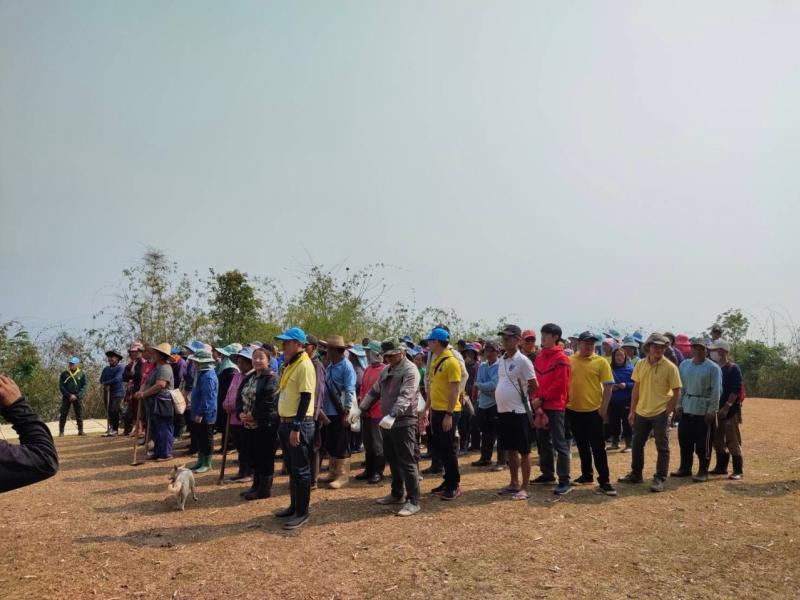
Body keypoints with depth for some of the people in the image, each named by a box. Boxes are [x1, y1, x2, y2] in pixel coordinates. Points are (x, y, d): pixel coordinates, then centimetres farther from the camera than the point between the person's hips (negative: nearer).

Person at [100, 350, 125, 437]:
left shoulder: (120, 368, -6)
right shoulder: (106, 369, 14)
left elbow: (117, 379, -18)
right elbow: (101, 380, 11)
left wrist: (106, 383, -11)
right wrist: (106, 386, -9)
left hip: (117, 393, -6)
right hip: (107, 393, 6)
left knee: (114, 411, -13)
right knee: (109, 412, 8)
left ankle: (115, 430, -5)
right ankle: (110, 429, 20)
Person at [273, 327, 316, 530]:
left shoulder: (304, 365, -16)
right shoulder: (289, 365, 13)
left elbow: (305, 398, -20)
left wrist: (296, 427, -22)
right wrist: (284, 423, 18)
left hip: (299, 424, -10)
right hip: (286, 422, 10)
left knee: (301, 470, 0)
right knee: (291, 468, 18)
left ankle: (302, 512, 9)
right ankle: (294, 506, 30)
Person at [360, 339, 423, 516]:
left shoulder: (410, 370, -14)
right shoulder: (386, 370, 14)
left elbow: (405, 397, -26)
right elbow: (374, 392, 20)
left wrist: (392, 415, -37)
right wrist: (360, 409, 13)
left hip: (404, 423, -9)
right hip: (387, 422, 9)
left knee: (407, 462, -5)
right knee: (392, 460, 17)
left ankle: (413, 501, 2)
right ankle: (396, 494, 31)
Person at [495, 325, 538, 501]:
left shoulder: (522, 360, -13)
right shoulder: (501, 360, 11)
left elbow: (534, 386, -10)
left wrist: (521, 398, 1)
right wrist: (503, 399, 15)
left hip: (519, 412, -8)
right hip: (503, 411, 8)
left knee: (524, 451, 2)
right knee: (510, 449, 16)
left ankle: (524, 488, 9)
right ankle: (514, 483, 28)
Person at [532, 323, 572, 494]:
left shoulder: (561, 358, -10)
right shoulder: (539, 357, 13)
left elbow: (560, 384, -16)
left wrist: (541, 398, -15)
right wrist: (536, 398, 2)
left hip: (555, 406, -8)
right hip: (540, 405, 8)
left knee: (559, 443, -6)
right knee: (543, 441, 15)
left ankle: (564, 480, -3)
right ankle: (547, 473, 28)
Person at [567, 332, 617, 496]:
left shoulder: (601, 362, -5)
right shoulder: (569, 361, 3)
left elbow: (608, 387, -6)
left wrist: (604, 407, -11)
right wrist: (563, 403, 6)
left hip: (594, 411, -3)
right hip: (574, 410, 4)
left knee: (598, 447, -2)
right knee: (582, 446, 16)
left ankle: (604, 481, 4)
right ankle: (586, 475, 29)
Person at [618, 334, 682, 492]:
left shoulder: (670, 367, -10)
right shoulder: (640, 364, 2)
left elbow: (677, 392, -8)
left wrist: (668, 412, -12)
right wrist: (632, 411, 6)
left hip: (660, 413, -5)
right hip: (641, 412, 5)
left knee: (662, 448, 4)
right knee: (637, 444, 14)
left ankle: (660, 479, 13)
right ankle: (636, 474, 28)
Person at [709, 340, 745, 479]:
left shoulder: (733, 368, -8)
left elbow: (736, 390, -15)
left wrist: (726, 407, -21)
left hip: (730, 410, -7)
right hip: (717, 409, 7)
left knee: (732, 440, -4)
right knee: (717, 439, 12)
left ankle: (738, 470, 5)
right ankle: (721, 467, 23)